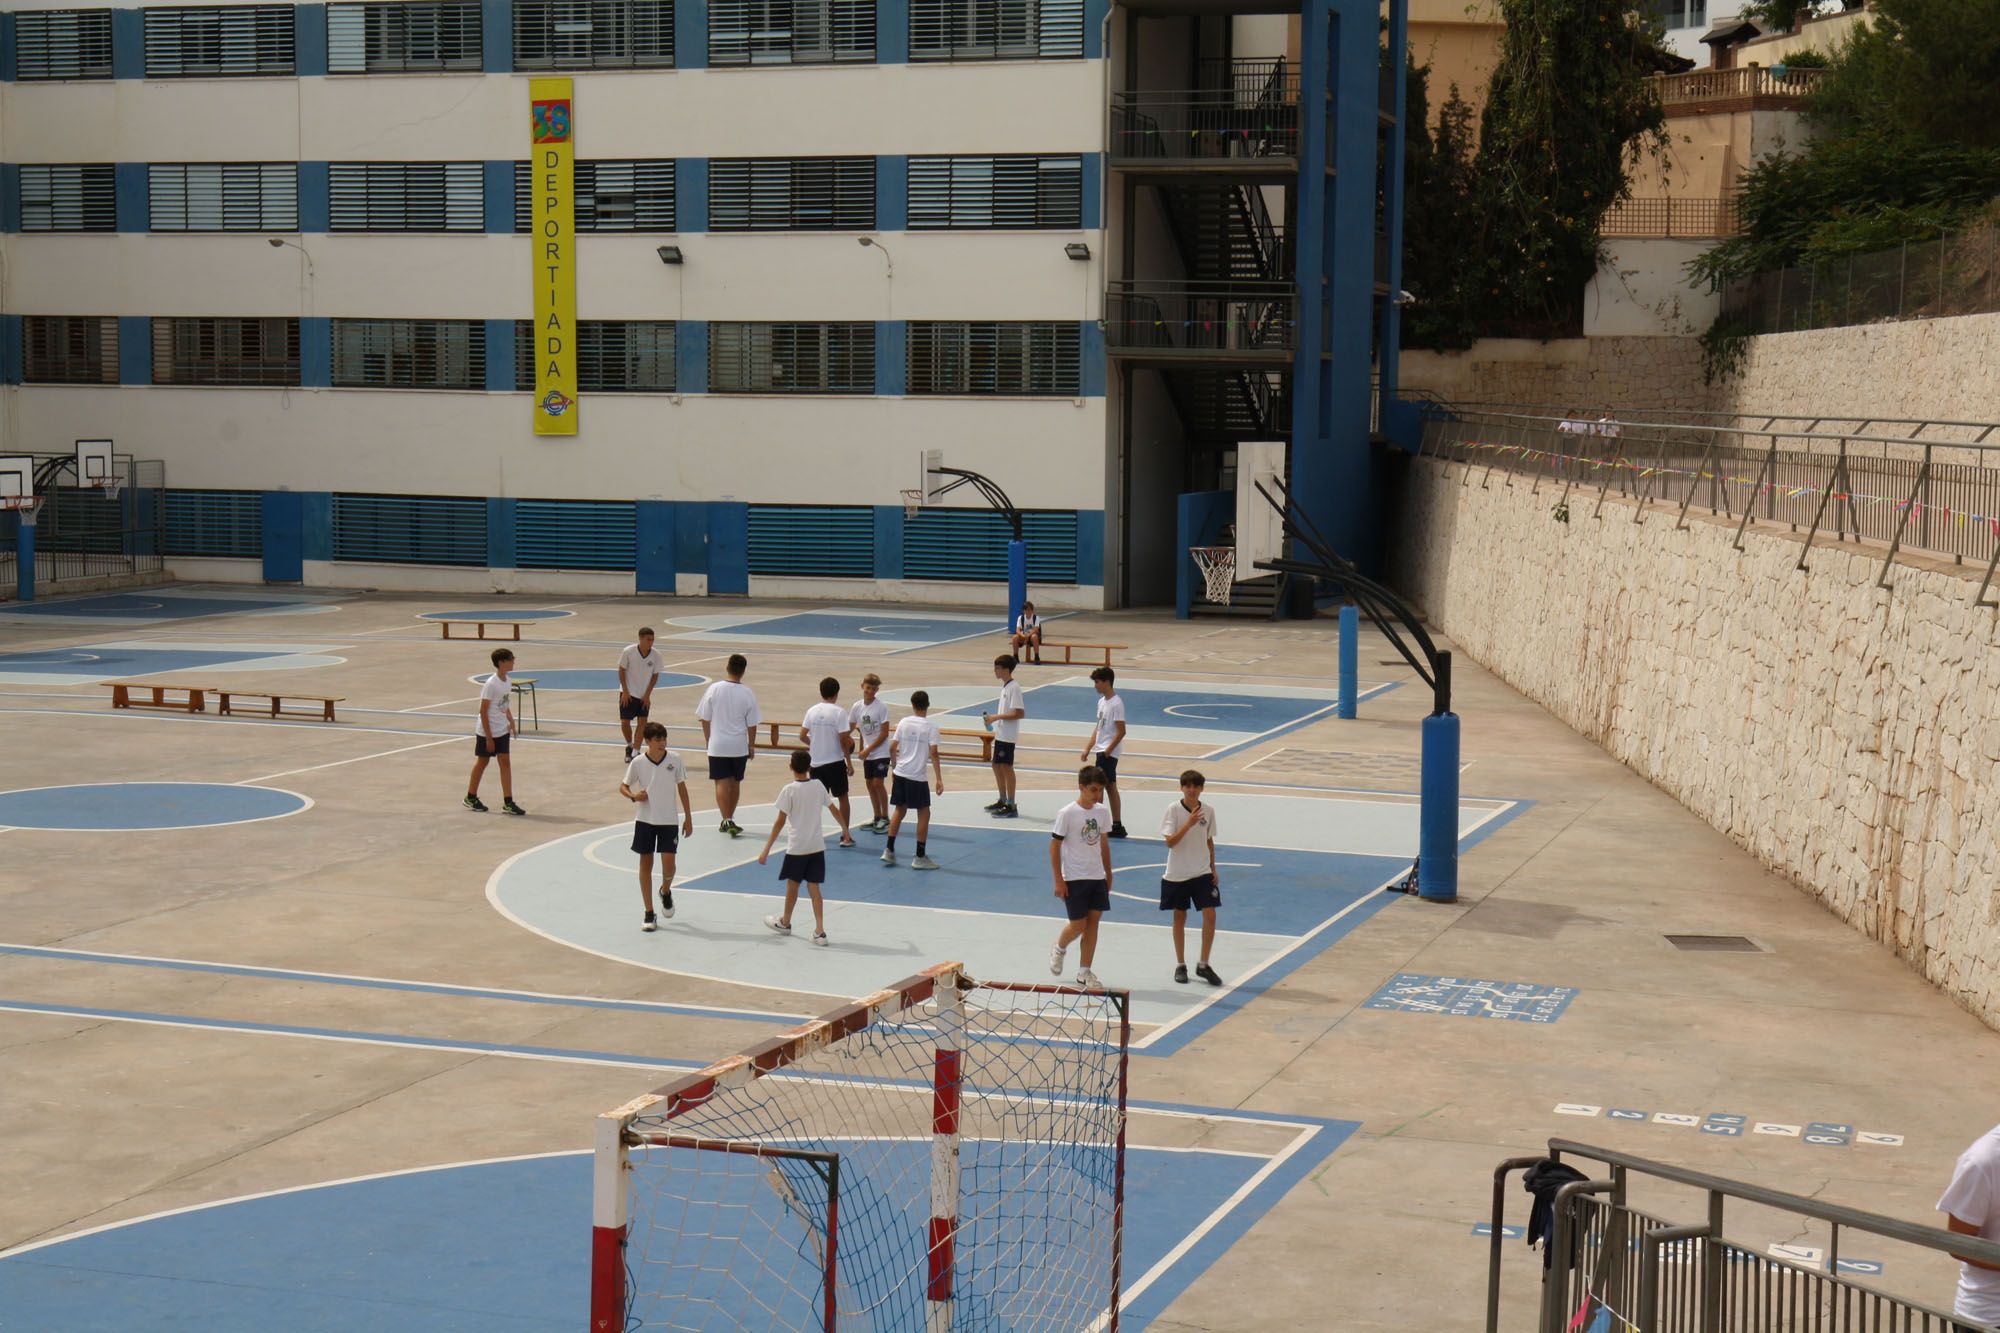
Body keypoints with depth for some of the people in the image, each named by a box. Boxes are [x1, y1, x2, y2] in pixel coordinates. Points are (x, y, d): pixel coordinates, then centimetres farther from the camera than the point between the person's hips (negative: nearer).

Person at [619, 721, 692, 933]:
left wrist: (688, 818, 4)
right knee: (645, 864, 4)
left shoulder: (674, 759, -6)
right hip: (645, 819, 0)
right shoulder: (638, 762, -8)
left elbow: (681, 788, 3)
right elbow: (623, 786, 3)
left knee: (668, 863, -8)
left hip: (669, 820, 0)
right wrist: (633, 796, -20)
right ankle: (649, 914, 12)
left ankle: (666, 892, 27)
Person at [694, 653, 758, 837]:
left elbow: (705, 719, -2)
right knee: (735, 783, 16)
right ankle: (729, 820, 27)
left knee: (721, 783, 1)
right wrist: (752, 746, 12)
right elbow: (752, 725, -1)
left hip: (717, 745, -1)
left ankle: (727, 820, -13)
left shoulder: (714, 689, -8)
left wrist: (708, 740, 11)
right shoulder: (747, 694, -7)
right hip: (739, 746, 1)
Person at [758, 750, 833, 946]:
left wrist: (766, 849, -10)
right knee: (813, 887, 7)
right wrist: (844, 827, 34)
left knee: (792, 885, 15)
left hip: (797, 847, -4)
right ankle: (820, 931, -1)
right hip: (817, 845, 4)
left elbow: (780, 822, -13)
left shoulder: (789, 790, -12)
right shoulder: (818, 786, 2)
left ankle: (785, 922, 35)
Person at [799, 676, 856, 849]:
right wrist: (849, 763, -5)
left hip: (816, 762, 3)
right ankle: (845, 836, 13)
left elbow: (802, 736, 1)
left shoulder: (812, 711, 1)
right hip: (835, 762, -3)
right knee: (842, 797, 10)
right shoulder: (839, 712, -11)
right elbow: (843, 740, -13)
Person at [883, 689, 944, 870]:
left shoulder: (904, 723, 3)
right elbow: (933, 754, -13)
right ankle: (920, 857, 5)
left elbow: (892, 748, 4)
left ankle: (889, 851, 18)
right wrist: (939, 780, -11)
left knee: (899, 810, 18)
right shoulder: (931, 726, -8)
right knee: (924, 813, 5)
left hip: (899, 773, 5)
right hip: (917, 776, -5)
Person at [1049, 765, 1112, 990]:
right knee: (1078, 924, -3)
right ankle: (1058, 950, 28)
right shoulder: (1067, 814, -13)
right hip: (1074, 878, -5)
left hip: (1097, 877, 5)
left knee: (1093, 922, 4)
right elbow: (1054, 847, -10)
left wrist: (1108, 874, 17)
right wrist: (1058, 881, -12)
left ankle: (1084, 972, 13)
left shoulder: (1100, 811, 4)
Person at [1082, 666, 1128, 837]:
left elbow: (1121, 731, -18)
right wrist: (1088, 749, 14)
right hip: (1101, 750, 9)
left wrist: (1107, 750, -20)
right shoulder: (1102, 701, 12)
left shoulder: (1116, 704, -15)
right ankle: (1117, 826, 14)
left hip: (1109, 752, -9)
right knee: (1110, 787, 10)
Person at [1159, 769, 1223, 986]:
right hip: (1177, 874, -2)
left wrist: (1213, 869, 12)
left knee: (1210, 916, -7)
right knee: (1180, 918, 8)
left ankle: (1203, 965, 5)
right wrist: (1188, 824, -26)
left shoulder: (1208, 811, 1)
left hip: (1202, 872, 2)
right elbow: (1170, 842, -16)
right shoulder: (1174, 809, -9)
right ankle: (1180, 965, 20)